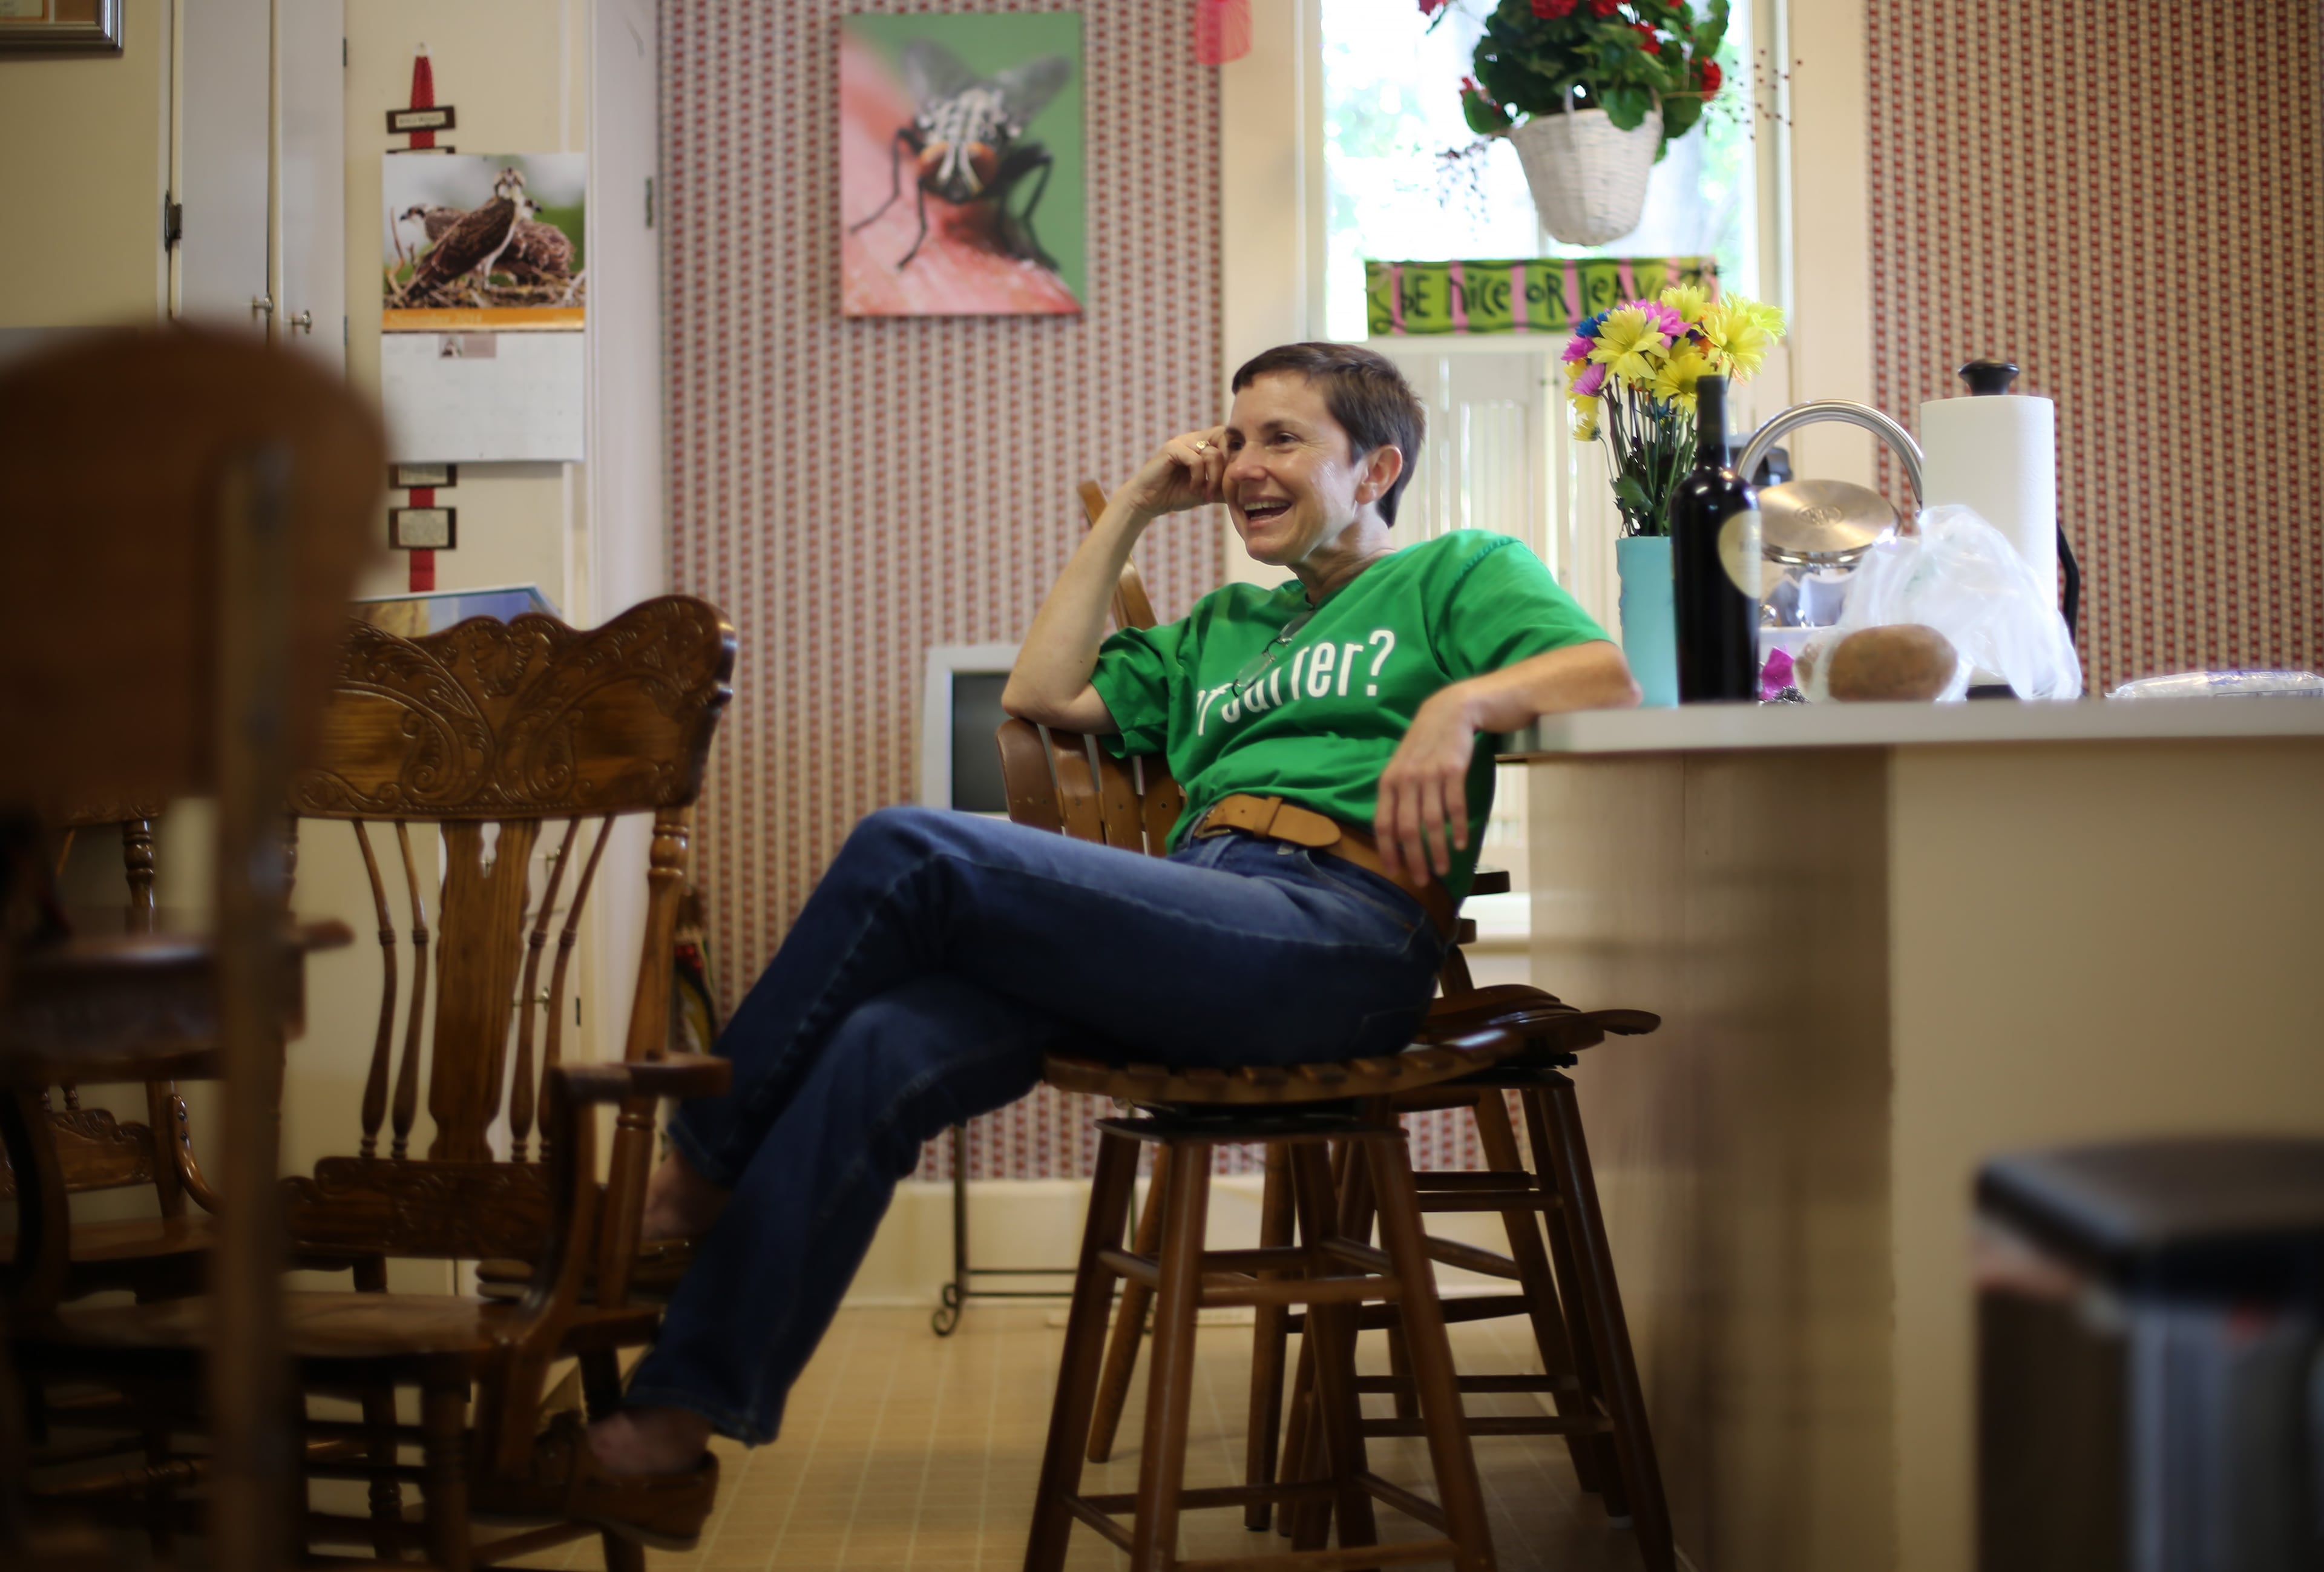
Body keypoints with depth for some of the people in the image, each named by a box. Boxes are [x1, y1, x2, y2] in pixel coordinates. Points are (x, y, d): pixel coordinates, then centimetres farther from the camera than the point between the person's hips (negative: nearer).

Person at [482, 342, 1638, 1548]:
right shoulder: (1224, 628, 37)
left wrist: (1463, 701, -16)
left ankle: (686, 1178, -8)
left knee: (909, 852, -22)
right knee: (880, 1050, -22)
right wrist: (1131, 509, 29)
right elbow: (1041, 692, 27)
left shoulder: (1460, 571, 19)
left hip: (1339, 933, -6)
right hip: (1196, 930, 7)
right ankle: (673, 1425, -22)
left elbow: (1606, 678, 2)